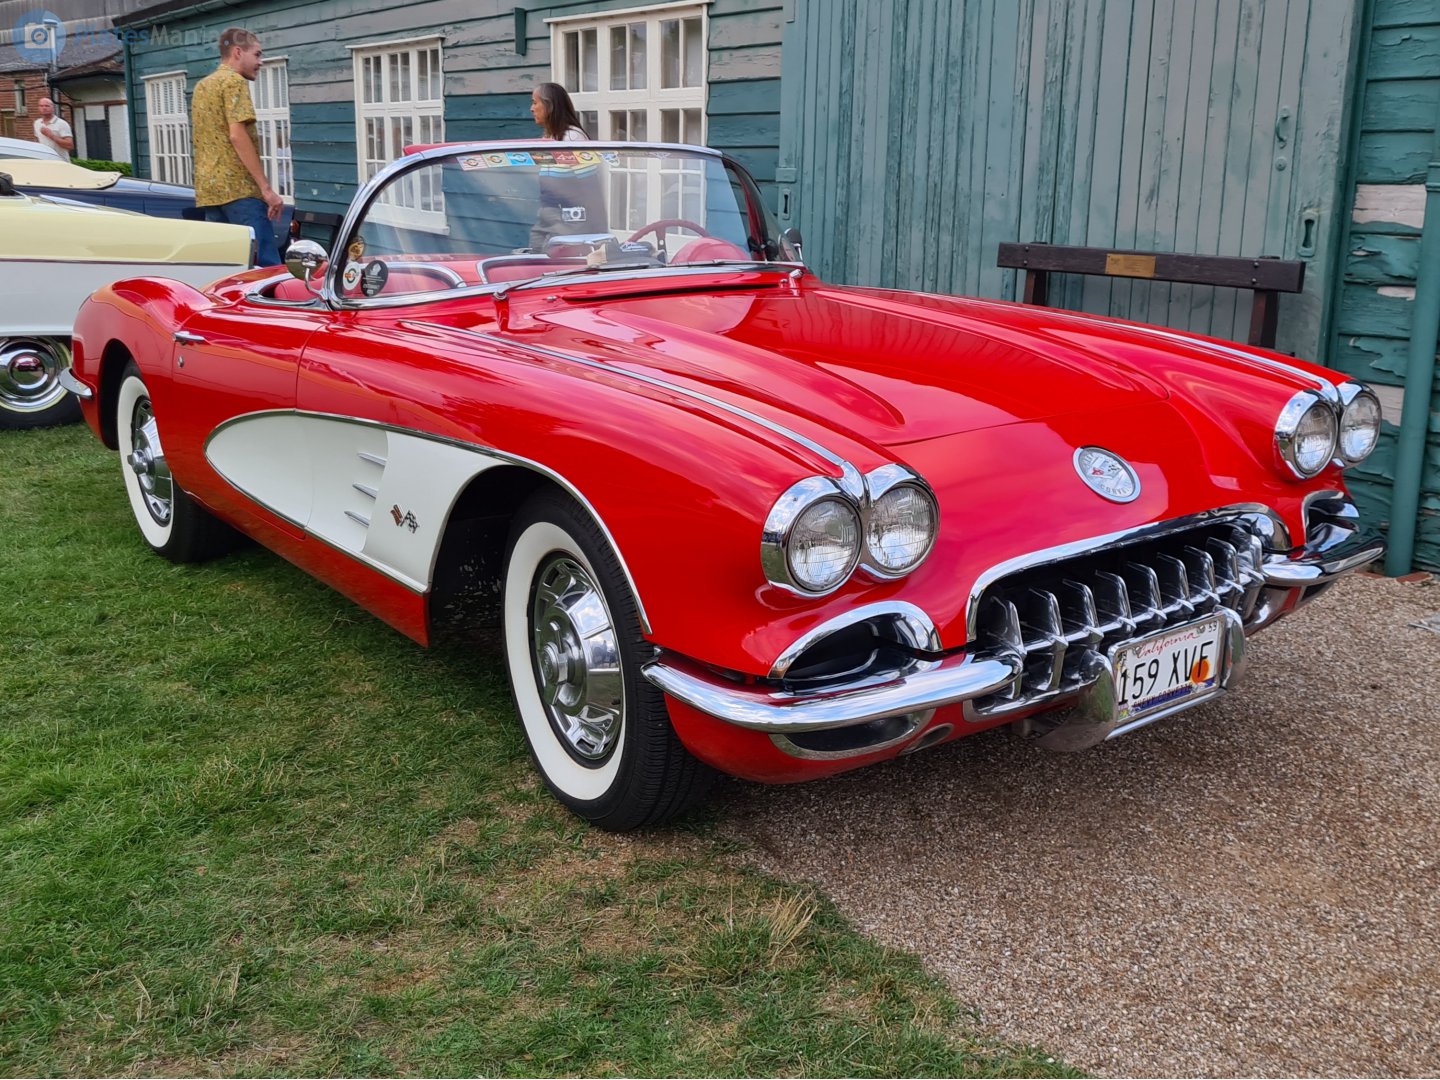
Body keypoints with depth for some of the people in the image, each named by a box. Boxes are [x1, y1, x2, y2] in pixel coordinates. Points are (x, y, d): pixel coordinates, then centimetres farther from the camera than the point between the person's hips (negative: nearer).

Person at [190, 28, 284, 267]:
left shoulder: (201, 86, 22)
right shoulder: (234, 81, -5)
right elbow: (237, 135, -16)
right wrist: (266, 188, -18)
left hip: (207, 190, 9)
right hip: (239, 189, -9)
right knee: (267, 268, -12)